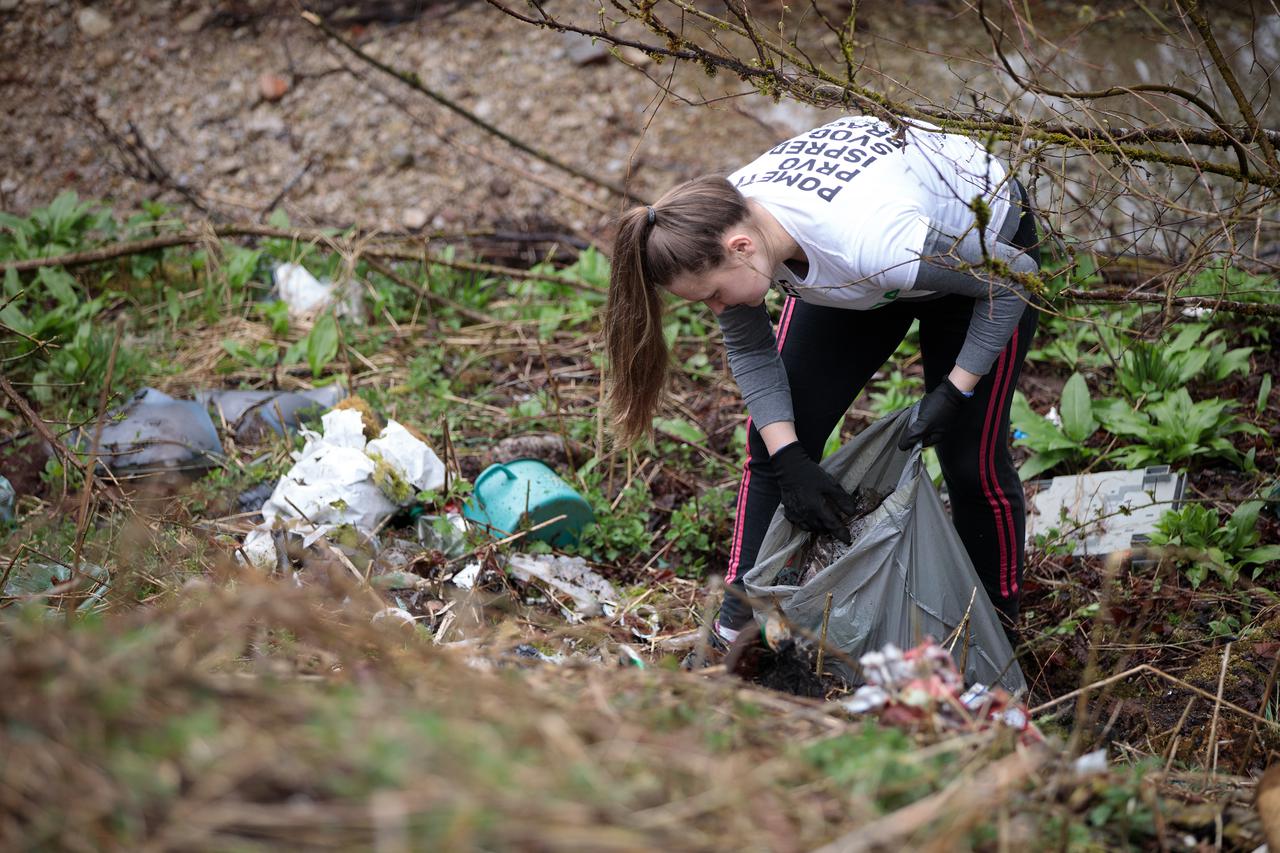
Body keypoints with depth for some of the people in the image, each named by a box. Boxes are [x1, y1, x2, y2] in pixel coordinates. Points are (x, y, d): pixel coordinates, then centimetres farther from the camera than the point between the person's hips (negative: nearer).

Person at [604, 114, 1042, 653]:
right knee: (774, 436, -3)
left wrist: (955, 389, -24)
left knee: (971, 457, -5)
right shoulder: (720, 228, -29)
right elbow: (749, 351, -11)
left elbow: (1013, 277, -28)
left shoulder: (873, 243, -46)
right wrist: (790, 461, -21)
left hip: (979, 248, -5)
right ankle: (740, 623, 7)